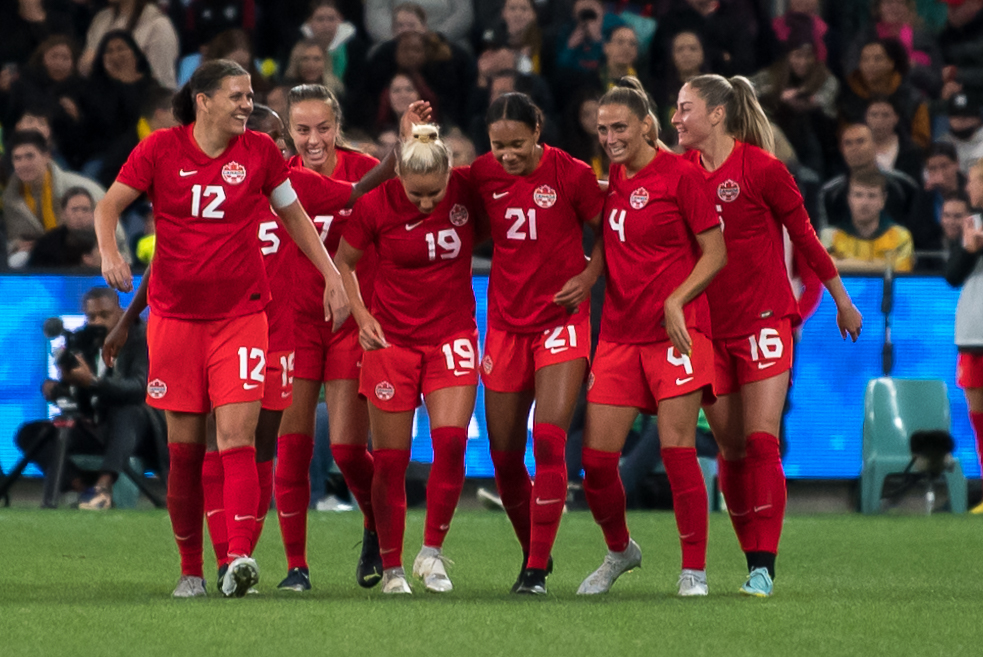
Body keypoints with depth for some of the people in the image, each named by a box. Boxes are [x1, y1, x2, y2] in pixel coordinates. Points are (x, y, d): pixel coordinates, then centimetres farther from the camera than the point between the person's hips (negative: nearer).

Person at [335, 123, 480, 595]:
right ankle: (391, 568, 13)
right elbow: (343, 261, 3)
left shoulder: (468, 189, -11)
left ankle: (431, 552, -1)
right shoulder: (375, 205, -13)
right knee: (390, 457, -1)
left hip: (452, 334, 1)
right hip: (391, 339, -1)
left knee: (451, 439, -17)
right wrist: (361, 315, -7)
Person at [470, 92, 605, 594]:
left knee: (549, 441, -16)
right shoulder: (481, 176, -1)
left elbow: (607, 232, 3)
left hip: (561, 318, -4)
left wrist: (588, 276, -14)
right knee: (503, 453, 5)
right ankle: (532, 549, 28)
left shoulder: (572, 174, -9)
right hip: (506, 322, 4)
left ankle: (537, 570, -12)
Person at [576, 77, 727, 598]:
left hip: (675, 331, -6)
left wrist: (675, 301, -16)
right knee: (596, 457, 0)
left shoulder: (679, 174, -6)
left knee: (677, 450, -10)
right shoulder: (611, 178, 11)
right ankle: (619, 551, 24)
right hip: (618, 334, 6)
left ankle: (694, 569, 1)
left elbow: (716, 252, -5)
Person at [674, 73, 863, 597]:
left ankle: (763, 567, -14)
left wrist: (841, 298, 8)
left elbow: (803, 234, 1)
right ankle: (754, 560, 14)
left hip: (763, 320, -5)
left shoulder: (761, 168, -9)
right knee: (730, 447, 5)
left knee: (761, 440, -12)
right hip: (710, 327, 5)